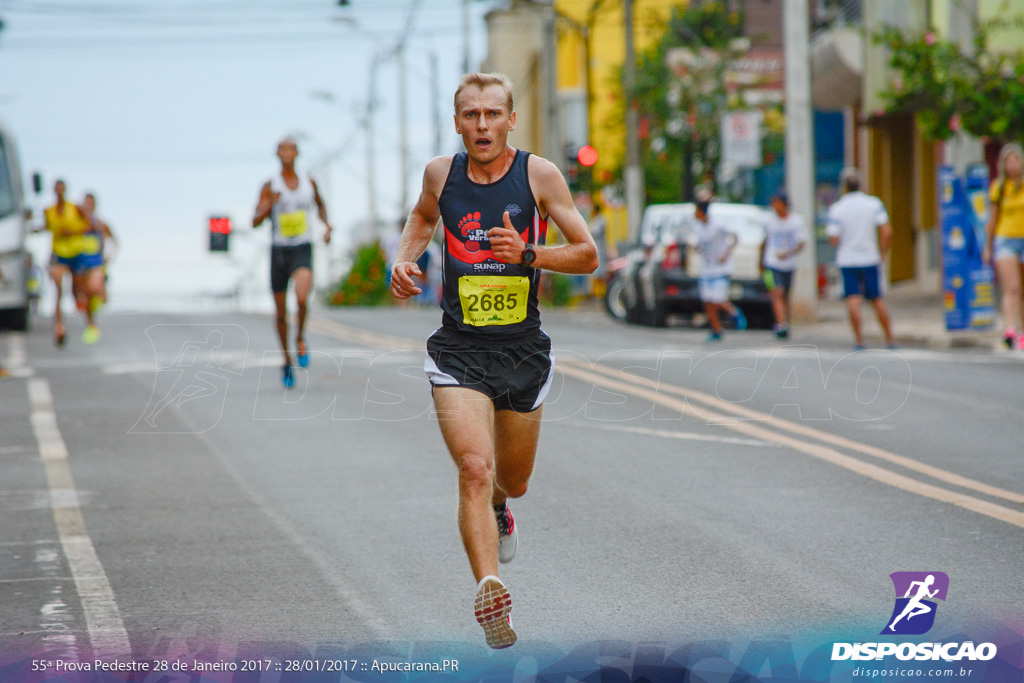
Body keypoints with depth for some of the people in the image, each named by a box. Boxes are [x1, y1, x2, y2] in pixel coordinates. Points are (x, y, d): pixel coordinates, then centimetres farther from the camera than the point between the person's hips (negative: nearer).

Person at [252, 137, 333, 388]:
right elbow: (255, 222, -7)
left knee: (302, 297, -29)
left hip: (303, 251, 0)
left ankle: (300, 339, -1)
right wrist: (269, 204, -25)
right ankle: (287, 362, 28)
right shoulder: (270, 186, -4)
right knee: (281, 311, 9)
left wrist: (327, 225, 6)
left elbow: (320, 204, 24)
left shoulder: (308, 182, 2)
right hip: (278, 251, 1)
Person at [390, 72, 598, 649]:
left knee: (513, 481, 18)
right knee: (474, 468, -22)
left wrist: (526, 254, -20)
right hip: (459, 350, -1)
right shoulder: (441, 173, 1)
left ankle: (498, 506, 56)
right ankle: (490, 593, -29)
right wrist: (405, 259, 6)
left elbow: (588, 256, -4)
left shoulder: (539, 175, -6)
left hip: (523, 348, 1)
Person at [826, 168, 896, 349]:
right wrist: (882, 254, 2)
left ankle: (859, 338, -9)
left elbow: (834, 240, -9)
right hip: (870, 259, 2)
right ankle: (890, 338, 13)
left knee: (853, 299, -3)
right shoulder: (874, 203, -2)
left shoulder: (836, 209, -6)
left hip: (847, 260, -2)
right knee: (877, 299, 10)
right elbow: (887, 232, -8)